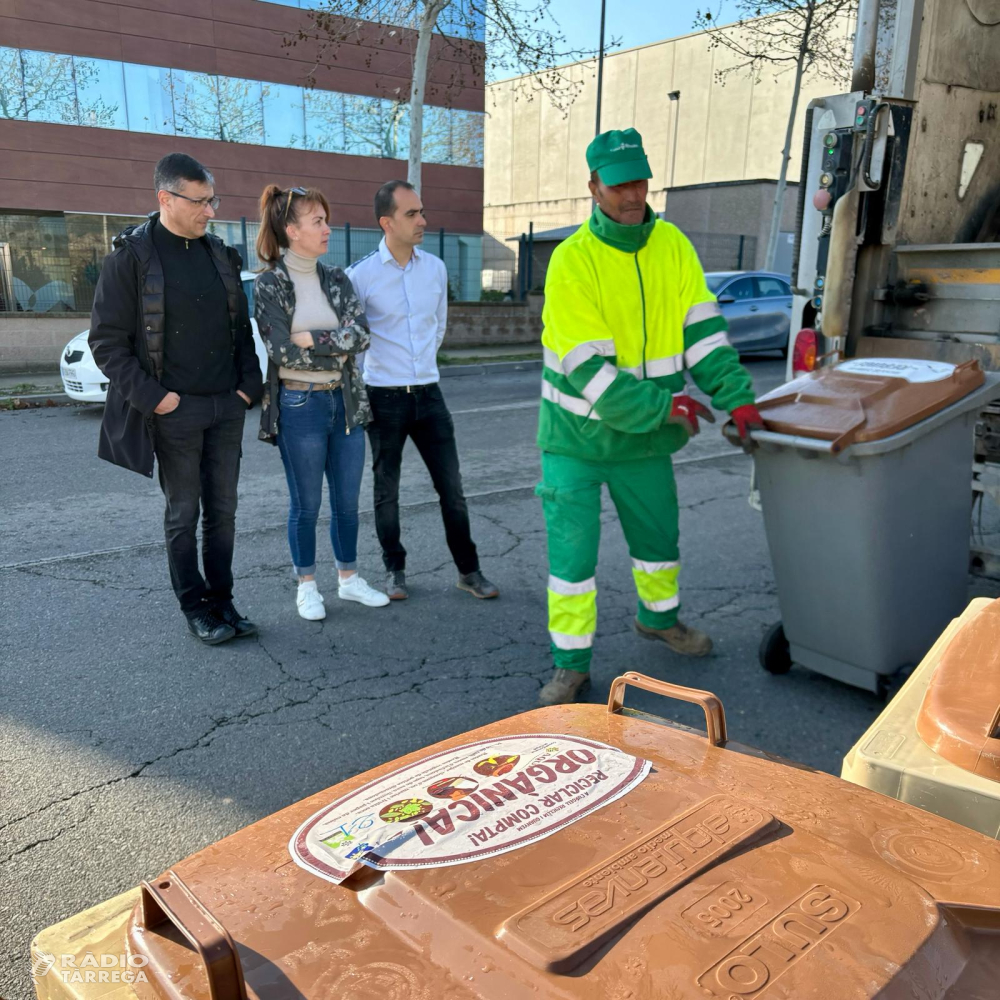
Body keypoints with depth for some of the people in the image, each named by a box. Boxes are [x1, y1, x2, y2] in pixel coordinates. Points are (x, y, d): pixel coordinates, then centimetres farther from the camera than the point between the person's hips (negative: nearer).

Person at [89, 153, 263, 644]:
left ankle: (222, 600, 22)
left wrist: (249, 385, 4)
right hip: (175, 411, -5)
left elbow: (242, 327, 16)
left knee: (222, 510, 10)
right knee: (184, 514, 5)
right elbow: (106, 341, -7)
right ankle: (196, 608, 17)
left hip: (227, 407, 5)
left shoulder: (221, 254, 9)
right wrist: (152, 396, -14)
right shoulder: (131, 256, -7)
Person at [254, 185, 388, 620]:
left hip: (346, 402, 5)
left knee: (347, 500, 12)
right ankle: (306, 587, 23)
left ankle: (349, 578, 28)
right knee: (306, 504, 6)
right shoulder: (268, 284, -6)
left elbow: (361, 333, -6)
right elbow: (282, 350, -15)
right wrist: (336, 351, -8)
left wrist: (311, 337, -14)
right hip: (299, 405, -4)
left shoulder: (336, 279, 7)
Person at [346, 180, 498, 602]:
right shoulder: (361, 274, -9)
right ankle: (394, 570, 24)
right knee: (387, 491, 9)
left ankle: (468, 570, 16)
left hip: (428, 392, 3)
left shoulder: (435, 268, 3)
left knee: (451, 487, 5)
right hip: (384, 397, -3)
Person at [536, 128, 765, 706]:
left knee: (658, 532, 20)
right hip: (580, 434, -5)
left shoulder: (673, 245, -1)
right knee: (572, 550, -2)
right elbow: (588, 368, -22)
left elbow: (703, 330, -2)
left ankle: (659, 618, 48)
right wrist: (663, 406, -24)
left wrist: (737, 397, -14)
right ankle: (572, 663, 14)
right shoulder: (572, 261, -17)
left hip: (646, 434, 5)